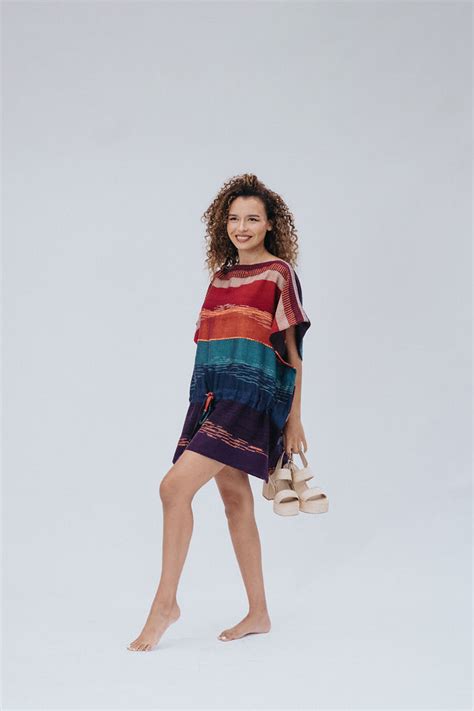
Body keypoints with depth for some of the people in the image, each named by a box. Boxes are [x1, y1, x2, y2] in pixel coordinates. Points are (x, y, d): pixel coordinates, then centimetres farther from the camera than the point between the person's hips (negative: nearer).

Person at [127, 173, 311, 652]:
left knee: (175, 486, -18)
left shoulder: (279, 273, -1)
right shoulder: (221, 274, 17)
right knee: (235, 501, 9)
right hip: (213, 393, 7)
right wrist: (206, 403, 17)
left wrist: (294, 420, -3)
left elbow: (292, 350, -2)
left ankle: (165, 602, -5)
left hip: (251, 396, -7)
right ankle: (258, 614, 19)